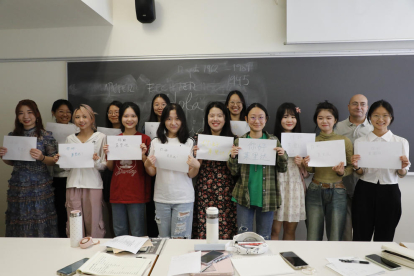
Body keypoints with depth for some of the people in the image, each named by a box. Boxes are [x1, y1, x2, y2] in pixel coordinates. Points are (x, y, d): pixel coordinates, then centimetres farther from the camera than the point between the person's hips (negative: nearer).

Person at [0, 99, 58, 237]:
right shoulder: (12, 135, 8)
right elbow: (11, 162, 16)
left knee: (40, 224, -2)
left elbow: (53, 161, -2)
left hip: (40, 187, -3)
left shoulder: (46, 135, -3)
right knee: (18, 223, 7)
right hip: (17, 187, 3)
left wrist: (41, 157, -21)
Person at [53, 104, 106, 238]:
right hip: (73, 185, 3)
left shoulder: (101, 137, 2)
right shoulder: (70, 139, 13)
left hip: (93, 185, -3)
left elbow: (104, 165, 1)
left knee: (93, 224, 1)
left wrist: (97, 161, -19)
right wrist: (59, 160, -1)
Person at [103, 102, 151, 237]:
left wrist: (143, 155, -19)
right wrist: (107, 154, -4)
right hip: (117, 191, 4)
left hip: (136, 193, -4)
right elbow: (111, 168, 13)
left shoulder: (144, 139, -2)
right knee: (119, 232, 16)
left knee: (137, 233, 6)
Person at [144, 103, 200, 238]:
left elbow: (191, 175, 0)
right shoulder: (156, 142, 5)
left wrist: (196, 165, -20)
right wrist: (147, 164, -12)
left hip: (183, 198, -2)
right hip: (161, 198, 2)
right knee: (163, 239, 14)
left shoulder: (189, 142, 0)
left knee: (180, 239, 4)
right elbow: (152, 173, 8)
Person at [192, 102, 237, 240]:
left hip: (225, 192, 0)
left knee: (225, 231, 0)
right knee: (203, 231, 1)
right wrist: (197, 155, -11)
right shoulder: (199, 138, 6)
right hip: (204, 191, 1)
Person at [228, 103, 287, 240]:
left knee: (264, 238, 13)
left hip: (267, 197, 1)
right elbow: (234, 172, 2)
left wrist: (282, 155, -13)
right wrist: (233, 157, -17)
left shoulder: (273, 140, 2)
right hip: (245, 197, 0)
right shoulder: (239, 141, 1)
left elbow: (282, 169, 6)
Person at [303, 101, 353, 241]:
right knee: (313, 238, 6)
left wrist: (342, 172, -15)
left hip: (337, 191, -1)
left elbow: (351, 166, 5)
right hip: (315, 191, 1)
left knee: (335, 239, 5)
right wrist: (307, 165, -8)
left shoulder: (345, 141, 2)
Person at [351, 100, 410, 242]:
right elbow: (361, 173, 4)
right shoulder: (360, 141, 1)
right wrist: (356, 167, -17)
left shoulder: (401, 142, 1)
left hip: (389, 193, 1)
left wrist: (403, 167, -18)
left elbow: (402, 174, 3)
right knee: (361, 237, 5)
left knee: (384, 238, 13)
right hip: (365, 192, 0)